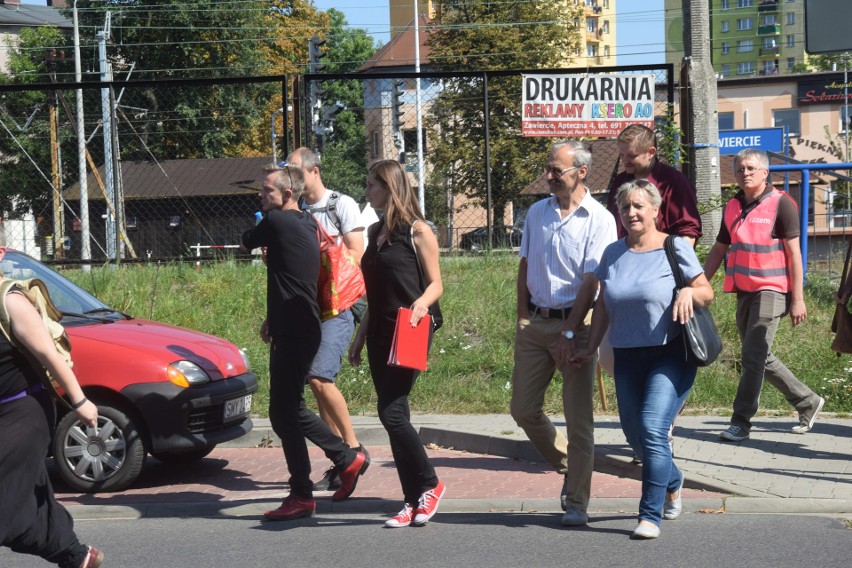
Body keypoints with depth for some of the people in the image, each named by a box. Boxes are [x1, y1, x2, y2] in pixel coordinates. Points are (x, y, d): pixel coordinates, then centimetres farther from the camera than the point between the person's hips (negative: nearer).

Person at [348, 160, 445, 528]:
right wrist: (360, 337, 21)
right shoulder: (377, 232, 16)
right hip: (380, 333, 8)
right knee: (394, 417, 5)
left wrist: (421, 303, -26)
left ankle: (429, 485, 3)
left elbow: (435, 283, -5)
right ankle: (413, 501, 11)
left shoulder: (417, 231, -6)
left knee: (392, 413, -14)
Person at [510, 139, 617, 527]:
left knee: (578, 418, -2)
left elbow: (591, 281, -11)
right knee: (523, 408, 6)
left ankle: (577, 503, 5)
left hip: (574, 323, -5)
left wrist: (569, 332, -16)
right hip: (534, 321, 6)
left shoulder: (598, 219, -7)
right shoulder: (537, 212, 10)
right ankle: (568, 467, 28)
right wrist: (523, 319, 5)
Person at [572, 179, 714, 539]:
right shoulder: (613, 253, 8)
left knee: (652, 430, -17)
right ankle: (672, 483, 40)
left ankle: (651, 515, -11)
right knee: (635, 435, 11)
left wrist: (689, 292, -24)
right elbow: (603, 306, 14)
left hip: (670, 355, -5)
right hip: (627, 357, 5)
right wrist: (591, 348, 12)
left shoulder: (675, 248, -4)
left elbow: (707, 292, -3)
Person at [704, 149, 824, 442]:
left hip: (770, 290, -7)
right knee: (761, 358, 12)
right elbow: (718, 250, 17)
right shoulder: (732, 207, 11)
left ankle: (740, 421, -3)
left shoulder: (780, 203, -7)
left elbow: (793, 252, -9)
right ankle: (807, 401, 27)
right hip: (743, 292, 7)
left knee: (753, 356, -10)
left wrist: (797, 298, -12)